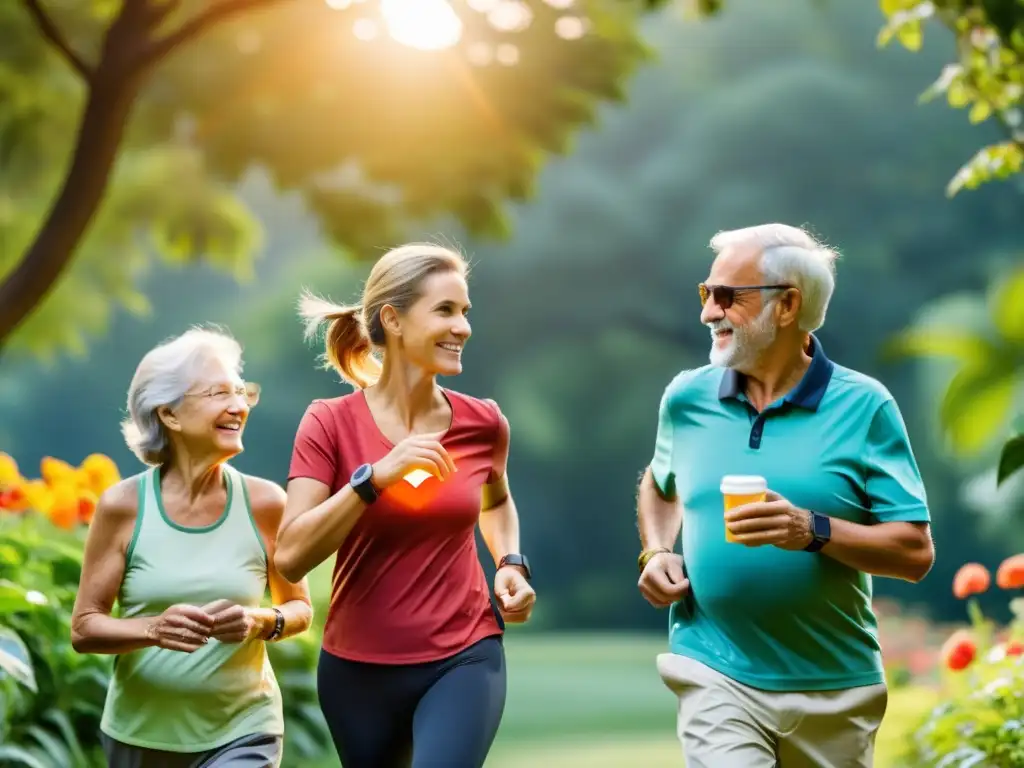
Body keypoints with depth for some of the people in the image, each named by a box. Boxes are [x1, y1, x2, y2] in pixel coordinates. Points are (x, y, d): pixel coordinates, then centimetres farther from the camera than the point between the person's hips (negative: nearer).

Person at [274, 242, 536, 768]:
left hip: (464, 659, 0)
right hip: (358, 667, 0)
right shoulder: (330, 424, -9)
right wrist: (376, 475, -26)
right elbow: (291, 556, -19)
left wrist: (511, 564, 3)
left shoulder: (483, 423, -2)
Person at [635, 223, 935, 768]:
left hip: (836, 688, -1)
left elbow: (915, 553, -8)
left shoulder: (863, 406, -6)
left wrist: (813, 531, -22)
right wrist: (655, 552, 6)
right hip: (716, 676, 1)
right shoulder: (686, 398, 4)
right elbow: (659, 484, 25)